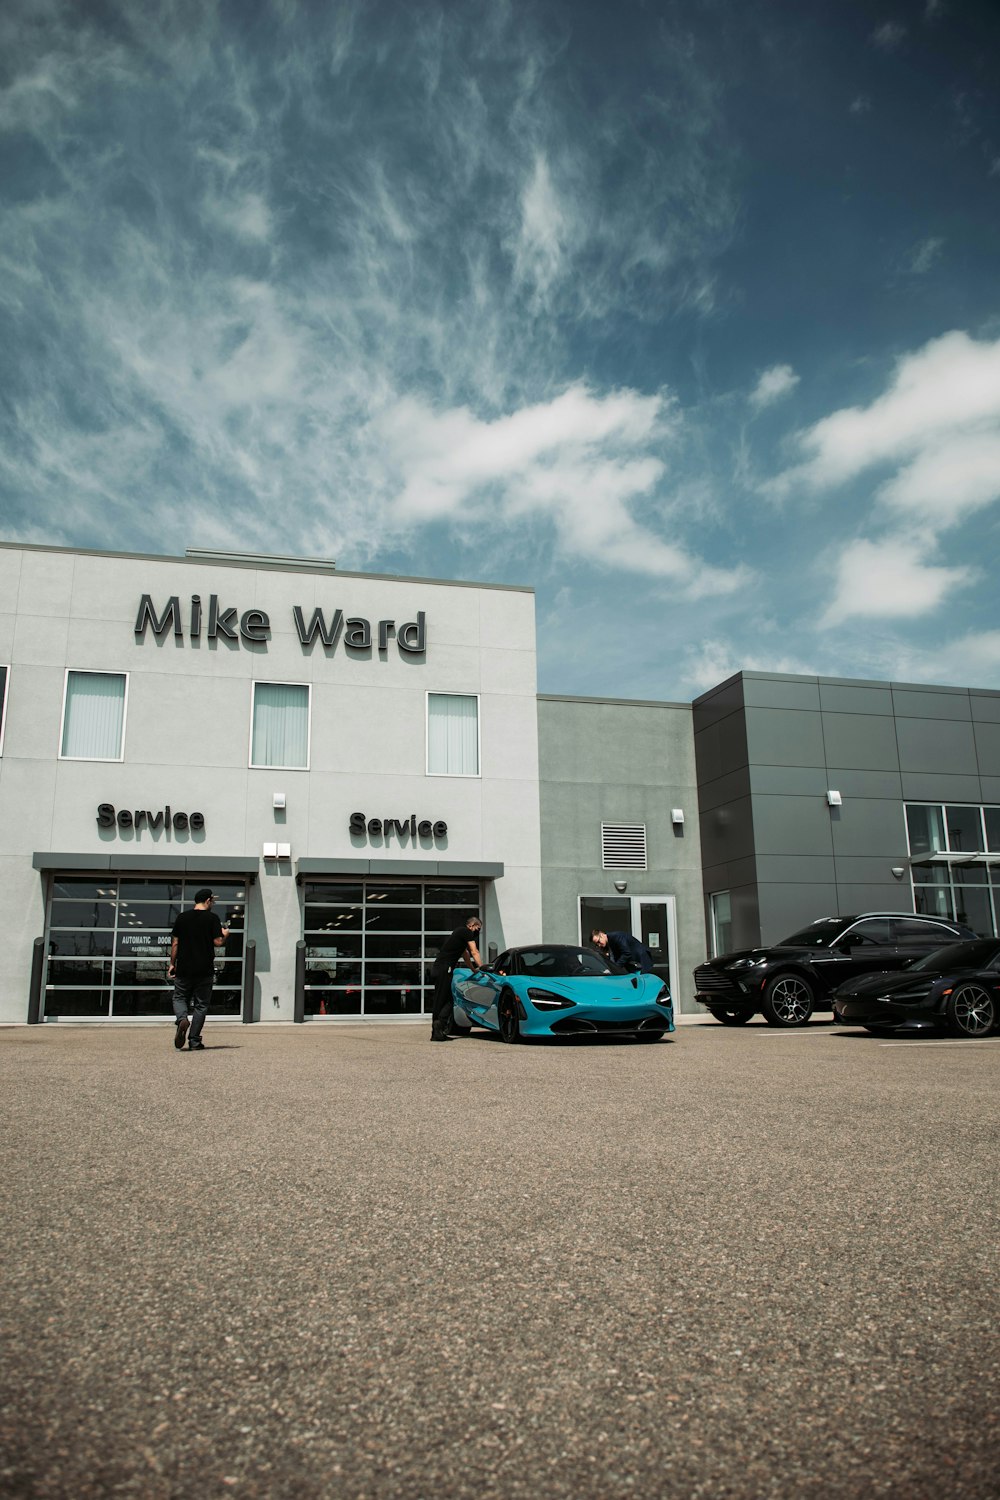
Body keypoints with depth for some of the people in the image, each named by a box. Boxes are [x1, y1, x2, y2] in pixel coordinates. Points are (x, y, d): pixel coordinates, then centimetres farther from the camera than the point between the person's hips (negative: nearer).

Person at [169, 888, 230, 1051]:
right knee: (201, 1004, 6)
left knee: (179, 997, 16)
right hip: (205, 970, -2)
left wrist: (172, 964, 13)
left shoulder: (182, 917, 5)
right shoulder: (212, 918, -4)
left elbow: (175, 943, 6)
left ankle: (182, 1019, -15)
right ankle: (194, 1041, 4)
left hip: (183, 968, 2)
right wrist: (225, 934, 12)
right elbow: (218, 942, -9)